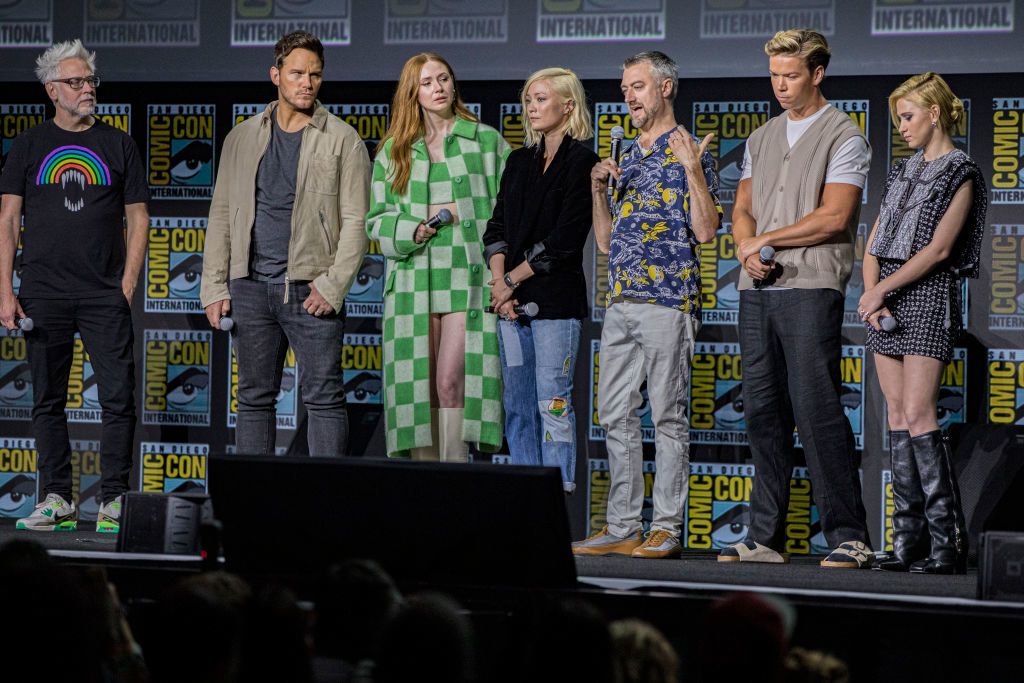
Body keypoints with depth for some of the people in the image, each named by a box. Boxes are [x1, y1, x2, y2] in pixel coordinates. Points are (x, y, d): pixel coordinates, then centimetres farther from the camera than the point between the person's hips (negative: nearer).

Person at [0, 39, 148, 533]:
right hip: (44, 294, 1)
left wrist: (127, 286, -2)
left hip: (105, 293, 0)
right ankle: (57, 500, 8)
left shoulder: (118, 145, 9)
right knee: (48, 399, 3)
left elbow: (137, 219, 9)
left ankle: (114, 500, 0)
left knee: (118, 397, -7)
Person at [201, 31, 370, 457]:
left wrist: (333, 286, -12)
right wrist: (214, 288, 6)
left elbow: (355, 221, -2)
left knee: (324, 398, -5)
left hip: (311, 290, -3)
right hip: (251, 287, 3)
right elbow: (221, 216, 14)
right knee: (254, 398, 7)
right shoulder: (242, 138, 13)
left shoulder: (343, 141, 3)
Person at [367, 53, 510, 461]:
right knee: (418, 385, -1)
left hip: (468, 277, -2)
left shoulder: (487, 141, 9)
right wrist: (410, 231, -7)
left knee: (452, 381, -12)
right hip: (414, 280, 2)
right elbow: (376, 219, 14)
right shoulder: (394, 151, 14)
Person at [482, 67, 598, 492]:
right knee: (517, 406, 6)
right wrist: (499, 285, -4)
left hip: (555, 298, -7)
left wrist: (511, 281, -9)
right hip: (512, 299, 7)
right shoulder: (519, 162, 17)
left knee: (553, 404, -8)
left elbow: (564, 238, -11)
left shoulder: (582, 162, -4)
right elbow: (497, 227, 12)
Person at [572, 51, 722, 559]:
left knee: (667, 416, -5)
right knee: (615, 415, 6)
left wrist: (692, 171, -19)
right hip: (620, 303, 8)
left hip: (667, 302, -8)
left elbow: (706, 230, -12)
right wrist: (598, 189, 8)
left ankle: (667, 530, -2)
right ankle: (621, 527, 11)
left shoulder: (690, 153, -1)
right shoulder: (627, 158, 20)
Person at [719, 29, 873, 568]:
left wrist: (767, 239, -7)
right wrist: (748, 252, -3)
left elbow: (834, 217, -11)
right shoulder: (761, 139, 20)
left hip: (811, 287, -7)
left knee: (817, 411, -12)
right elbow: (742, 210, 18)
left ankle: (849, 537, -9)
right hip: (757, 291, 7)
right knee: (763, 413, 6)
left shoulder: (843, 136, -1)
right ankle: (766, 538, 10)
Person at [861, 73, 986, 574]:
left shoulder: (960, 173, -4)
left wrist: (882, 289, -15)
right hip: (886, 295, 7)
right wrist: (871, 295, -2)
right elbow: (874, 244, 15)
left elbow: (938, 249, -13)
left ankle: (947, 542, -13)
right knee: (897, 415, 3)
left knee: (918, 415, -15)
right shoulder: (903, 171, 18)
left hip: (929, 294, -7)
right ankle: (909, 541, 4)